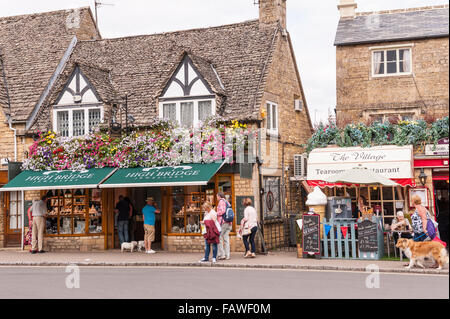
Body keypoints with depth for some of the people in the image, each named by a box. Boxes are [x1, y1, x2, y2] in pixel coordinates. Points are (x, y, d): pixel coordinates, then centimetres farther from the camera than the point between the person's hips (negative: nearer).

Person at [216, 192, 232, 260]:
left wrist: (216, 214, -4)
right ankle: (227, 255, 5)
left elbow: (222, 211, -18)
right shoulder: (227, 202, 20)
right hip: (229, 223, 8)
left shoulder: (221, 201, -5)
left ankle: (221, 255, -6)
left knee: (220, 238, -3)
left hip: (223, 222, -8)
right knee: (226, 239, 8)